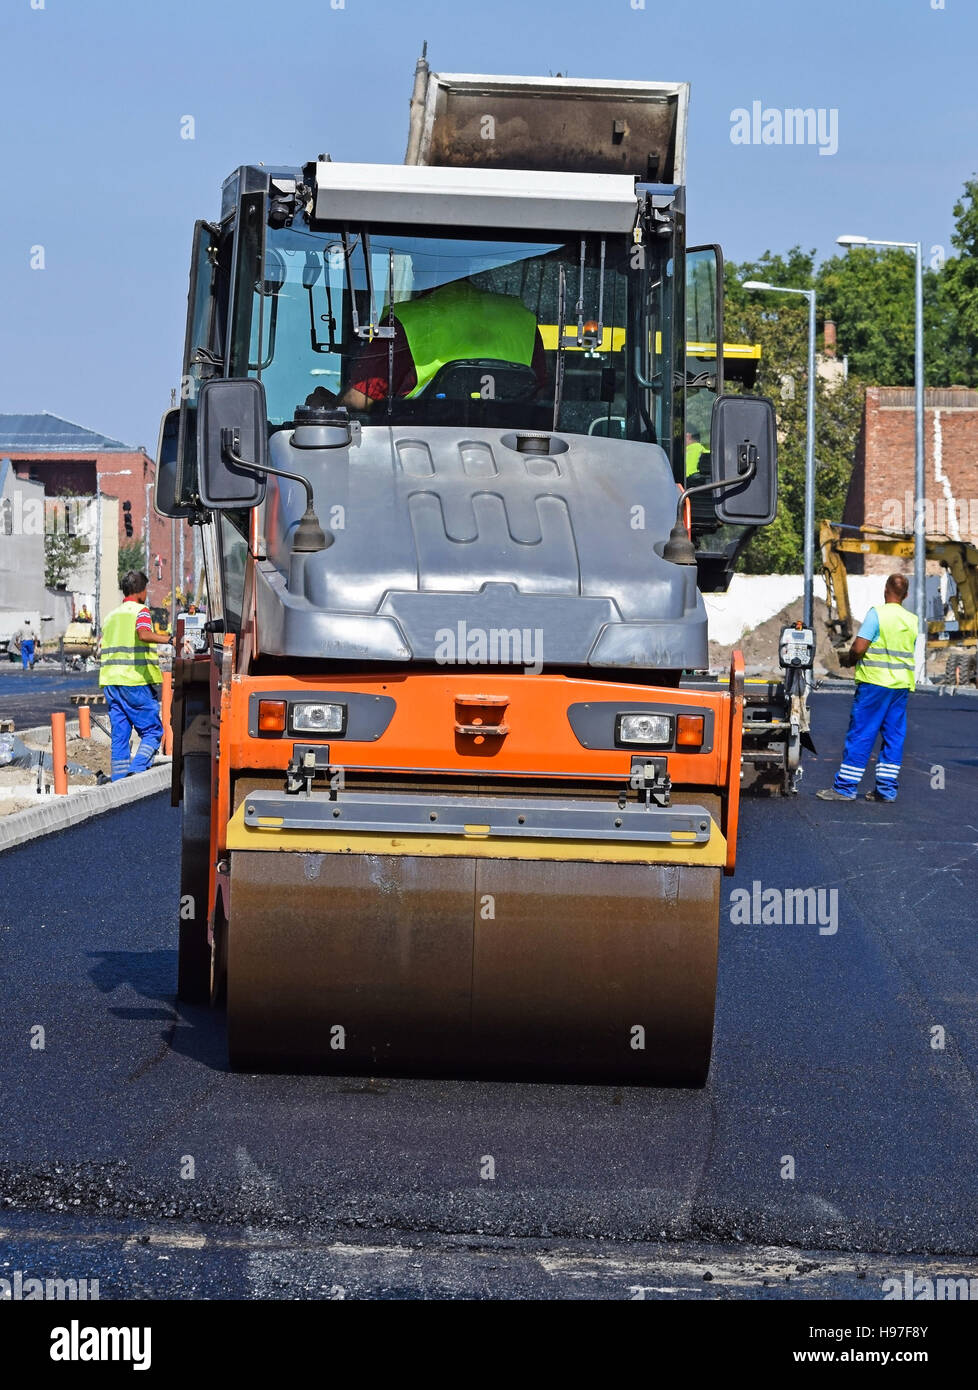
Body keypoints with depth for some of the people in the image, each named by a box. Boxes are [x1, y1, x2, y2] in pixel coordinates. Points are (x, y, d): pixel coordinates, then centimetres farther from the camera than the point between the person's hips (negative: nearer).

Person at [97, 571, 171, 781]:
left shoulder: (111, 616, 19)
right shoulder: (140, 611, -2)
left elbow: (101, 650, 21)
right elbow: (143, 634, -23)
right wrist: (169, 638, -32)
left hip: (111, 682, 7)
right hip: (136, 681, -7)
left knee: (119, 735, 8)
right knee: (152, 732, -2)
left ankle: (119, 781, 3)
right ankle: (136, 772, -21)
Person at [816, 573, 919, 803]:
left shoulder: (877, 614, -10)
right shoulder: (912, 620, 8)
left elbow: (859, 647, -17)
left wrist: (848, 659, 4)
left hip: (875, 681, -6)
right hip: (902, 684, 6)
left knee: (860, 735, -2)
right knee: (894, 736, 9)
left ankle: (845, 787, -1)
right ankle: (887, 788, 9)